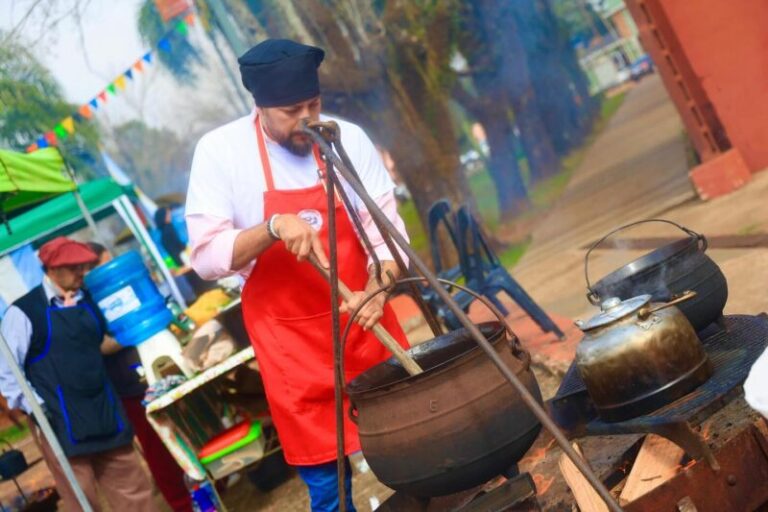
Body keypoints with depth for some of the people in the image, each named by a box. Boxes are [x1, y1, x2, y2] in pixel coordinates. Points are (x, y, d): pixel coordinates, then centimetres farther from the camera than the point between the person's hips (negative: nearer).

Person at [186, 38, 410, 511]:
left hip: (364, 322, 2)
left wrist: (377, 291, -23)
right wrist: (274, 227, -30)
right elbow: (206, 256, -14)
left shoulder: (348, 138, -5)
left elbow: (386, 228, -4)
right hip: (290, 339, -2)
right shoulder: (219, 151, -11)